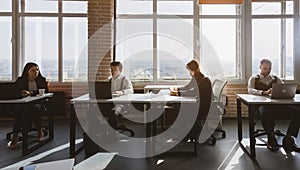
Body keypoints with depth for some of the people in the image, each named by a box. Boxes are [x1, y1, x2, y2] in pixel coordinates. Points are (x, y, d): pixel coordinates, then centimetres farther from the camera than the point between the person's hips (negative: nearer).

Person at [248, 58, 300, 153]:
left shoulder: (275, 78, 27)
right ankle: (271, 138, -15)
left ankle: (288, 138, -12)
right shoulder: (254, 79, 15)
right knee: (265, 113, -40)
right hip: (262, 104, -4)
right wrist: (264, 92, -24)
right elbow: (250, 90, -5)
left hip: (277, 104, 4)